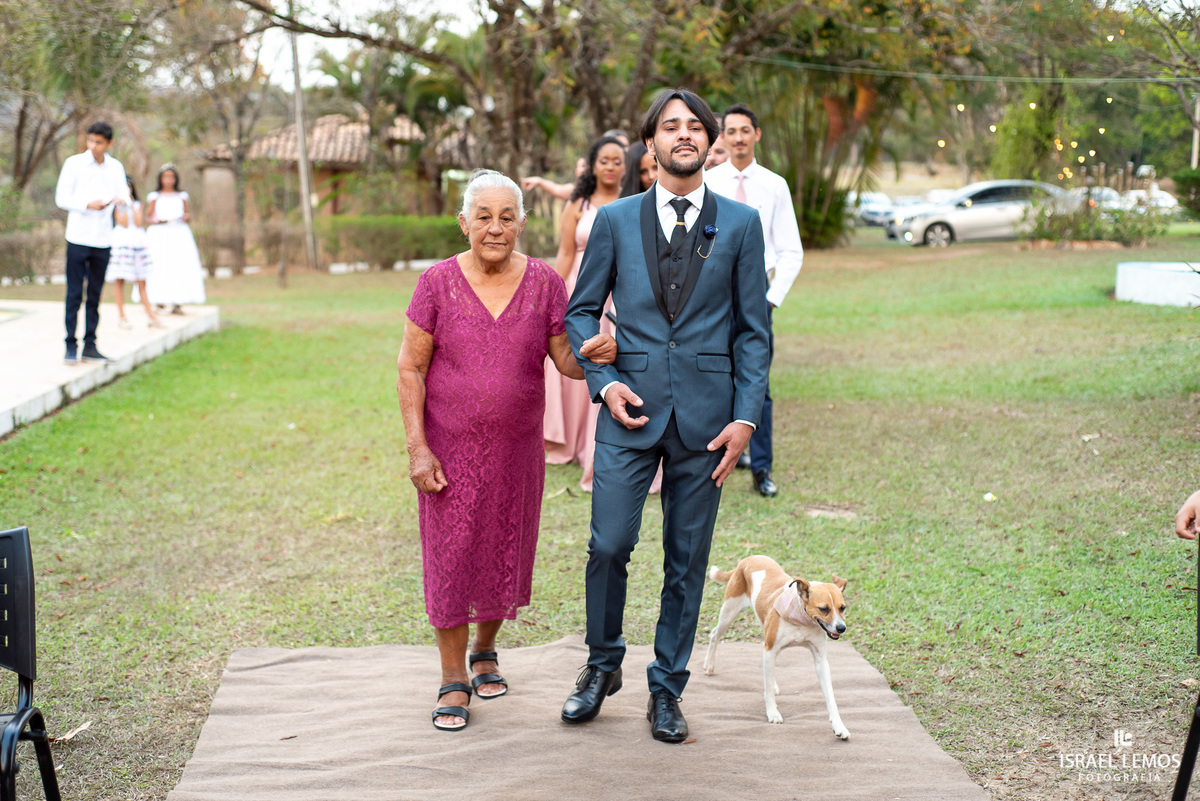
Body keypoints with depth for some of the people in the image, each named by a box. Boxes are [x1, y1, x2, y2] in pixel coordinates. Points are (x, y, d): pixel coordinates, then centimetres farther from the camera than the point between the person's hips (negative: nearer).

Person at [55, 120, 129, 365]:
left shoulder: (116, 167, 9)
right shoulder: (74, 163, -1)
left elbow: (125, 196, 6)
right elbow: (61, 198, -2)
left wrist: (121, 200, -19)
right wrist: (88, 205, -18)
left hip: (103, 240, 3)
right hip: (78, 238, -3)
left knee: (95, 295, 6)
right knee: (74, 294, -3)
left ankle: (90, 346, 11)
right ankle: (71, 346, 0)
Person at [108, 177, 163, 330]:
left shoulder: (138, 204, 14)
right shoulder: (116, 205, 3)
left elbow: (138, 223, 0)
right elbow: (123, 223, -9)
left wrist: (132, 205, 0)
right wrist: (124, 206, -7)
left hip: (138, 241, 3)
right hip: (121, 241, -3)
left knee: (141, 281, 5)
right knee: (119, 280, -2)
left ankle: (150, 314, 7)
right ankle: (122, 316, 3)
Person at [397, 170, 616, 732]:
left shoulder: (544, 283, -3)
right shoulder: (438, 283, -7)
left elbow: (565, 360, -2)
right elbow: (410, 369, -6)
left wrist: (593, 354, -26)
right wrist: (417, 448, -12)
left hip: (516, 448, 2)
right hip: (451, 448, -2)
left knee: (504, 553, 13)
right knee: (451, 556, 3)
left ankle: (484, 651, 39)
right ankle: (453, 679, 18)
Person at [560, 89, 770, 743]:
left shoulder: (741, 224, 5)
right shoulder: (614, 220, 6)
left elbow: (753, 330, 5)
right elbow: (581, 311, 9)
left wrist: (746, 417, -3)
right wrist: (603, 382, -6)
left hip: (706, 411, 0)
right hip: (631, 406, 0)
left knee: (688, 557, 6)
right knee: (608, 544, -4)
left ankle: (666, 688, 21)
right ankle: (602, 666, 21)